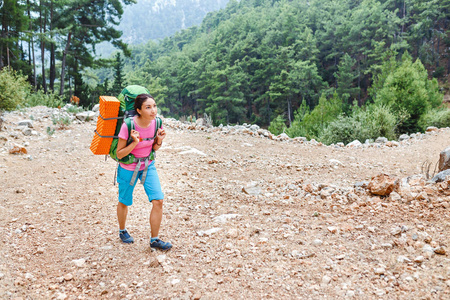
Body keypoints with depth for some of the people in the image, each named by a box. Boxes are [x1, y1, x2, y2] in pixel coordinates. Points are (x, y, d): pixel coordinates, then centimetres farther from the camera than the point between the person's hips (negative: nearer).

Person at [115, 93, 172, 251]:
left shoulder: (155, 123, -11)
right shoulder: (128, 126, -25)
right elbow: (119, 154, -17)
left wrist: (159, 140, -17)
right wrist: (135, 142, -32)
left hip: (148, 166, 4)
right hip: (128, 168, -3)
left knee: (158, 201, -7)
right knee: (124, 202, 15)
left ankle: (155, 240, 8)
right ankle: (122, 231, 44)